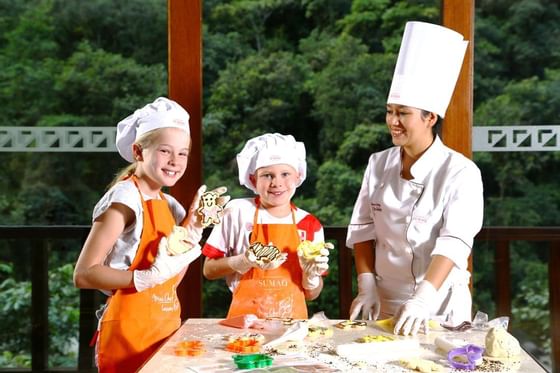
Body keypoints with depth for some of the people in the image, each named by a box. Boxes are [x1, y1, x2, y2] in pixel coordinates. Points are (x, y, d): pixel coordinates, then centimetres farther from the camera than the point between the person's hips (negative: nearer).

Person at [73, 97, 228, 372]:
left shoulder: (169, 204, 9)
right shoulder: (125, 198, -14)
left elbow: (171, 281, 8)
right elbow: (84, 274, -19)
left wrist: (194, 225, 2)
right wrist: (149, 278, -29)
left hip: (167, 326, 8)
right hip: (129, 331, -8)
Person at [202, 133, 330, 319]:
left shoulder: (310, 225, 4)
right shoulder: (238, 211, -2)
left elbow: (311, 295, 11)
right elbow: (209, 271, 1)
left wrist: (311, 273, -8)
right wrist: (246, 261, -13)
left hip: (293, 318, 1)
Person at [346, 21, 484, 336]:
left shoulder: (461, 172, -13)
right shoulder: (379, 164, 1)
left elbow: (454, 242, -22)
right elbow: (363, 229, 4)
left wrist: (422, 299, -32)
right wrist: (367, 285, -6)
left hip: (440, 303, -4)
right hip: (385, 300, 4)